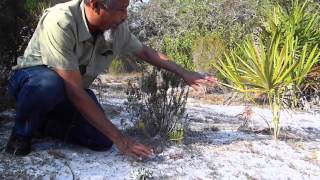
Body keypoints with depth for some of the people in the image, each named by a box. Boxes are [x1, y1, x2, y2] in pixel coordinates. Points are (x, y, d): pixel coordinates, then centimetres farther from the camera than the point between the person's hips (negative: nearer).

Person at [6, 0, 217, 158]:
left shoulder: (118, 28, -17)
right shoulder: (60, 22, -35)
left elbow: (145, 51, 5)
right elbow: (75, 92, -36)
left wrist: (184, 73, 0)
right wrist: (119, 138, -35)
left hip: (72, 90, 5)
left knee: (101, 140, -16)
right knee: (49, 85, -41)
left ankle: (42, 124, 8)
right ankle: (23, 131, -9)